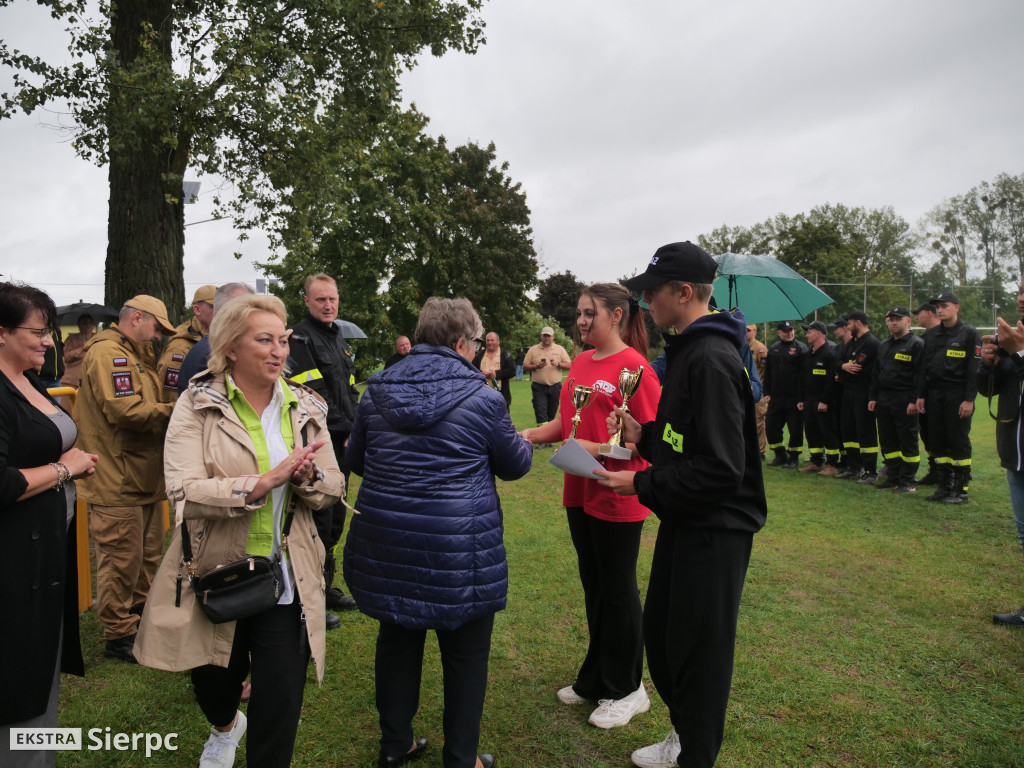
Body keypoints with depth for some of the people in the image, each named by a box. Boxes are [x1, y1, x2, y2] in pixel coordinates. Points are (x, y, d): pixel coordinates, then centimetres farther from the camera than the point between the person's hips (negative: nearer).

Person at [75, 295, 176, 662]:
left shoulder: (136, 355, 20)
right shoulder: (107, 352, -16)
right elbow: (124, 410, -26)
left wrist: (172, 412, 4)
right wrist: (173, 412, -16)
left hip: (144, 477, 11)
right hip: (118, 481, -10)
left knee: (148, 556, 20)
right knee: (122, 561, 0)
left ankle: (141, 617, 35)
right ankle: (119, 637, 14)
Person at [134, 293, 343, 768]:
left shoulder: (306, 408, 3)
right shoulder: (197, 405, -7)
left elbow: (333, 488, 5)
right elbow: (183, 490, -19)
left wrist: (308, 475, -17)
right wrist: (264, 482, -28)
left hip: (287, 581, 1)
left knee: (280, 709, 4)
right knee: (213, 683, 22)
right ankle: (225, 727, 57)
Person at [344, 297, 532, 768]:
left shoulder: (378, 392, 1)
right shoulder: (481, 397, -12)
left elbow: (355, 460, 13)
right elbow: (515, 464, 1)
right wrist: (523, 442, 22)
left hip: (386, 543, 5)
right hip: (458, 548, -4)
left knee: (396, 640, 22)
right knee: (466, 654, 14)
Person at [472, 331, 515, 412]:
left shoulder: (505, 355, 2)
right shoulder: (479, 355, 12)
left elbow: (512, 371, -6)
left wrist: (497, 373, -16)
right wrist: (481, 373, -12)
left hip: (501, 393, -3)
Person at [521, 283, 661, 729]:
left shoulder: (634, 366, -15)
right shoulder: (581, 362, 8)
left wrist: (597, 450, -26)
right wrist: (532, 434, -1)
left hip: (617, 497, -8)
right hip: (580, 493, 8)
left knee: (618, 590, 7)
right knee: (592, 585, 19)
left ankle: (626, 690, 27)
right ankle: (596, 680, 37)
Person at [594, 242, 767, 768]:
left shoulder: (711, 360, -22)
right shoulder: (688, 350, 10)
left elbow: (721, 468, -27)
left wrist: (643, 485, -20)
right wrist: (644, 435, 4)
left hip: (714, 530, -10)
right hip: (684, 521, 10)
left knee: (697, 649, 6)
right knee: (659, 631, 21)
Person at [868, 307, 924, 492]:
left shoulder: (916, 344, -5)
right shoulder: (883, 345, 18)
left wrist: (914, 400, -18)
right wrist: (872, 397, 13)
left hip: (904, 401, -7)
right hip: (883, 399, 8)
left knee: (908, 441, -1)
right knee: (887, 441, 11)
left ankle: (907, 481, 5)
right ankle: (893, 477, 20)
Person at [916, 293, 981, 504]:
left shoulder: (969, 334, -3)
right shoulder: (931, 335, 12)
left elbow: (974, 369, -9)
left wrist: (969, 399, -15)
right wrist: (920, 396, 7)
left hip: (957, 396, -5)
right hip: (934, 395, 5)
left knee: (959, 442, -1)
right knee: (938, 442, 7)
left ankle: (961, 490, 7)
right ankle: (945, 486, 16)